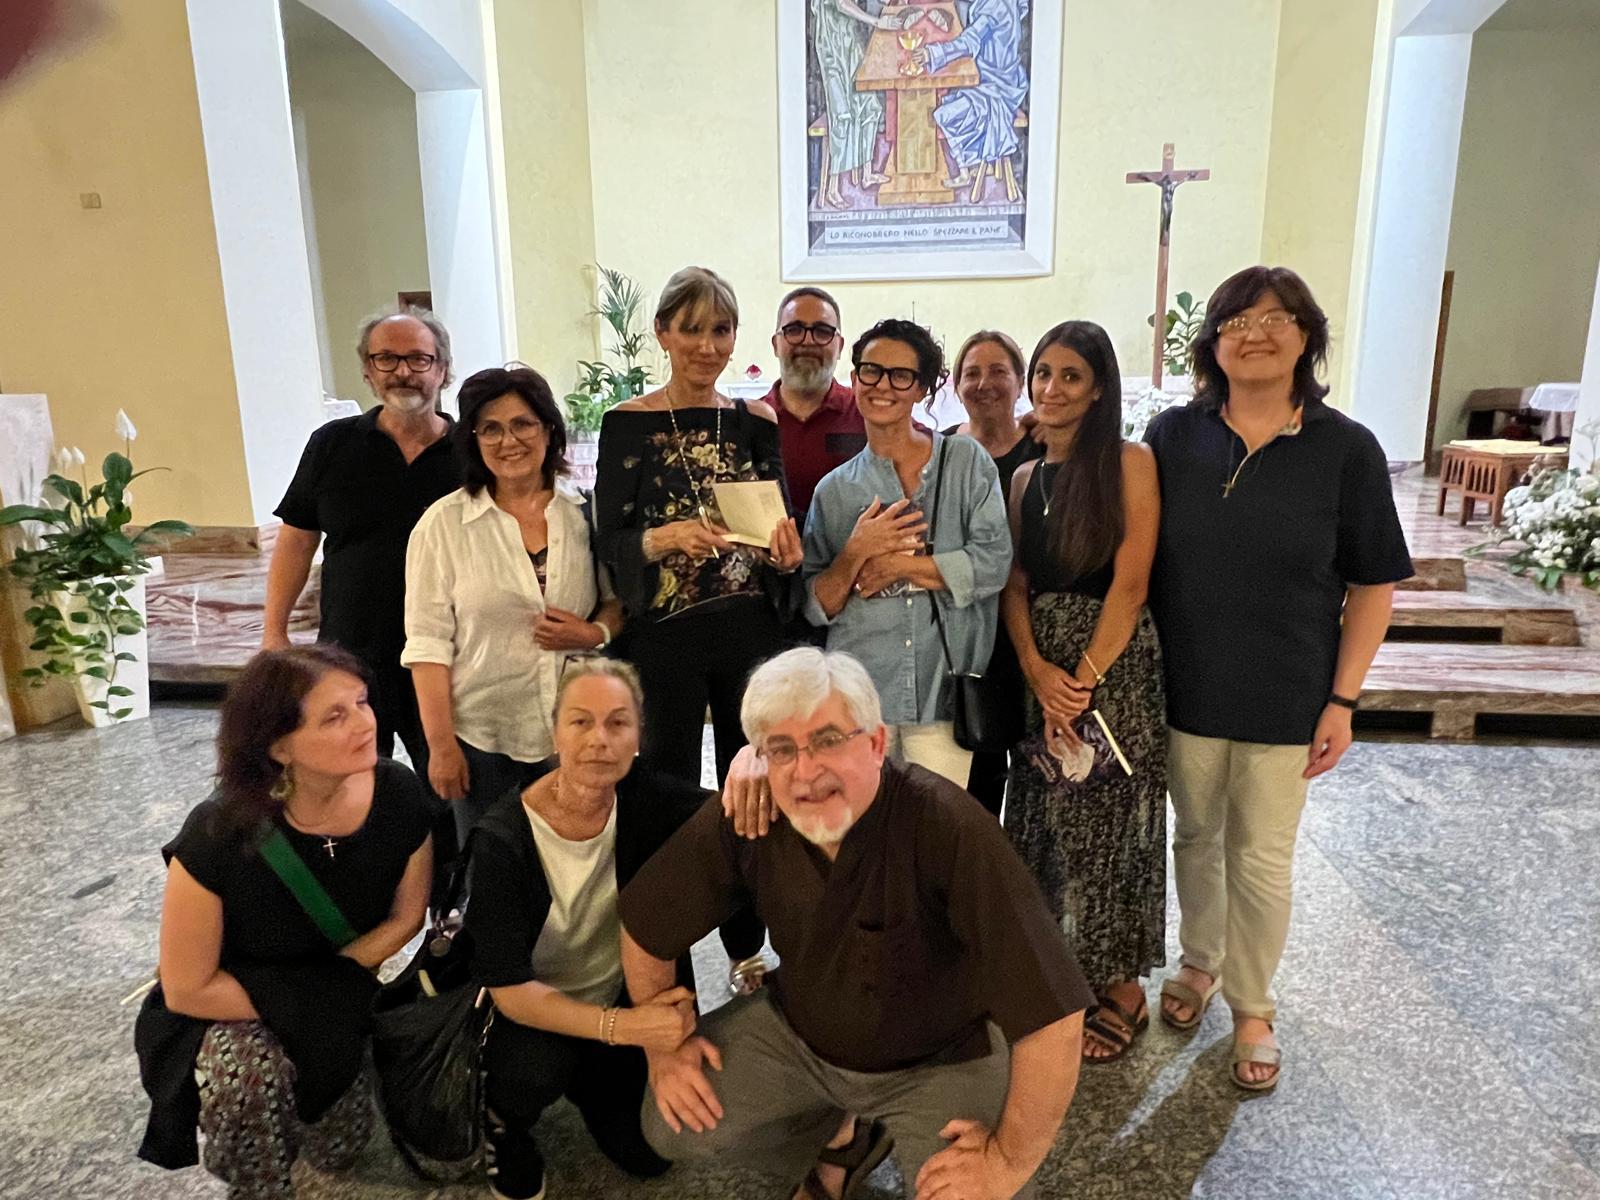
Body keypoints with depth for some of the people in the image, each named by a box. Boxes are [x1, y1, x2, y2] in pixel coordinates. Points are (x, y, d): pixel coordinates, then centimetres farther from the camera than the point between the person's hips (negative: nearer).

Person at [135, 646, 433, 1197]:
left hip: (338, 1003, 3)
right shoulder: (218, 836, -33)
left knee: (337, 1151, -1)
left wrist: (333, 985, -15)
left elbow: (405, 916, -6)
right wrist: (306, 1007, -18)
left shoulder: (400, 797, -24)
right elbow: (188, 990, -21)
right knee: (250, 1072, -34)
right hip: (229, 1004, -3)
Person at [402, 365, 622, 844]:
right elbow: (428, 643, -4)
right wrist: (440, 745, -7)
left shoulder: (585, 513, 2)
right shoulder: (443, 524, -3)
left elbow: (622, 599, 11)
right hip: (484, 738, -1)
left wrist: (596, 633, -11)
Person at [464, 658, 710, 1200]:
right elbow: (509, 988, -25)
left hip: (627, 999, 3)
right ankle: (505, 1123, 4)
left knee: (651, 1152, -7)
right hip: (528, 1010, -3)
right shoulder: (503, 839, -25)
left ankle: (582, 1080, 24)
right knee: (536, 1066, -33)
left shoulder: (649, 801, -17)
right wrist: (620, 1026, -37)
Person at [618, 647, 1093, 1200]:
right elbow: (645, 923, -2)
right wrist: (662, 1042, 1)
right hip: (798, 1031, 4)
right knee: (672, 1126, -6)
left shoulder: (948, 826, -35)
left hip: (941, 1059, -3)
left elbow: (1053, 1012, -34)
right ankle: (839, 1139, 19)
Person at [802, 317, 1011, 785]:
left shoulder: (967, 462, 4)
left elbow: (994, 562, -8)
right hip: (857, 696, 1)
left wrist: (897, 565, -8)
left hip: (945, 694, -1)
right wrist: (856, 554, -10)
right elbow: (816, 607, 6)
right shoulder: (834, 490, 9)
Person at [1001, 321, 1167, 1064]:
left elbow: (1130, 583, -13)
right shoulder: (1025, 478, 11)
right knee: (1046, 824, 12)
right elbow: (1015, 585, 5)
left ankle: (1123, 990, 23)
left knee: (1108, 827, 4)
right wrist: (1039, 670, -10)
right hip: (1042, 673, 6)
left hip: (1115, 666, -5)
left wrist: (1085, 679, -15)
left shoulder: (1129, 464, -7)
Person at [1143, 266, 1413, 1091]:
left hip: (1286, 697, -1)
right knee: (1195, 836, 17)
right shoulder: (1173, 435, -3)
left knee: (1261, 858, 10)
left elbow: (1373, 584, -3)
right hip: (1186, 685, 2)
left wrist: (1343, 699, -6)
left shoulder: (1346, 449, -7)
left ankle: (1251, 1007, 33)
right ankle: (1199, 964, 42)